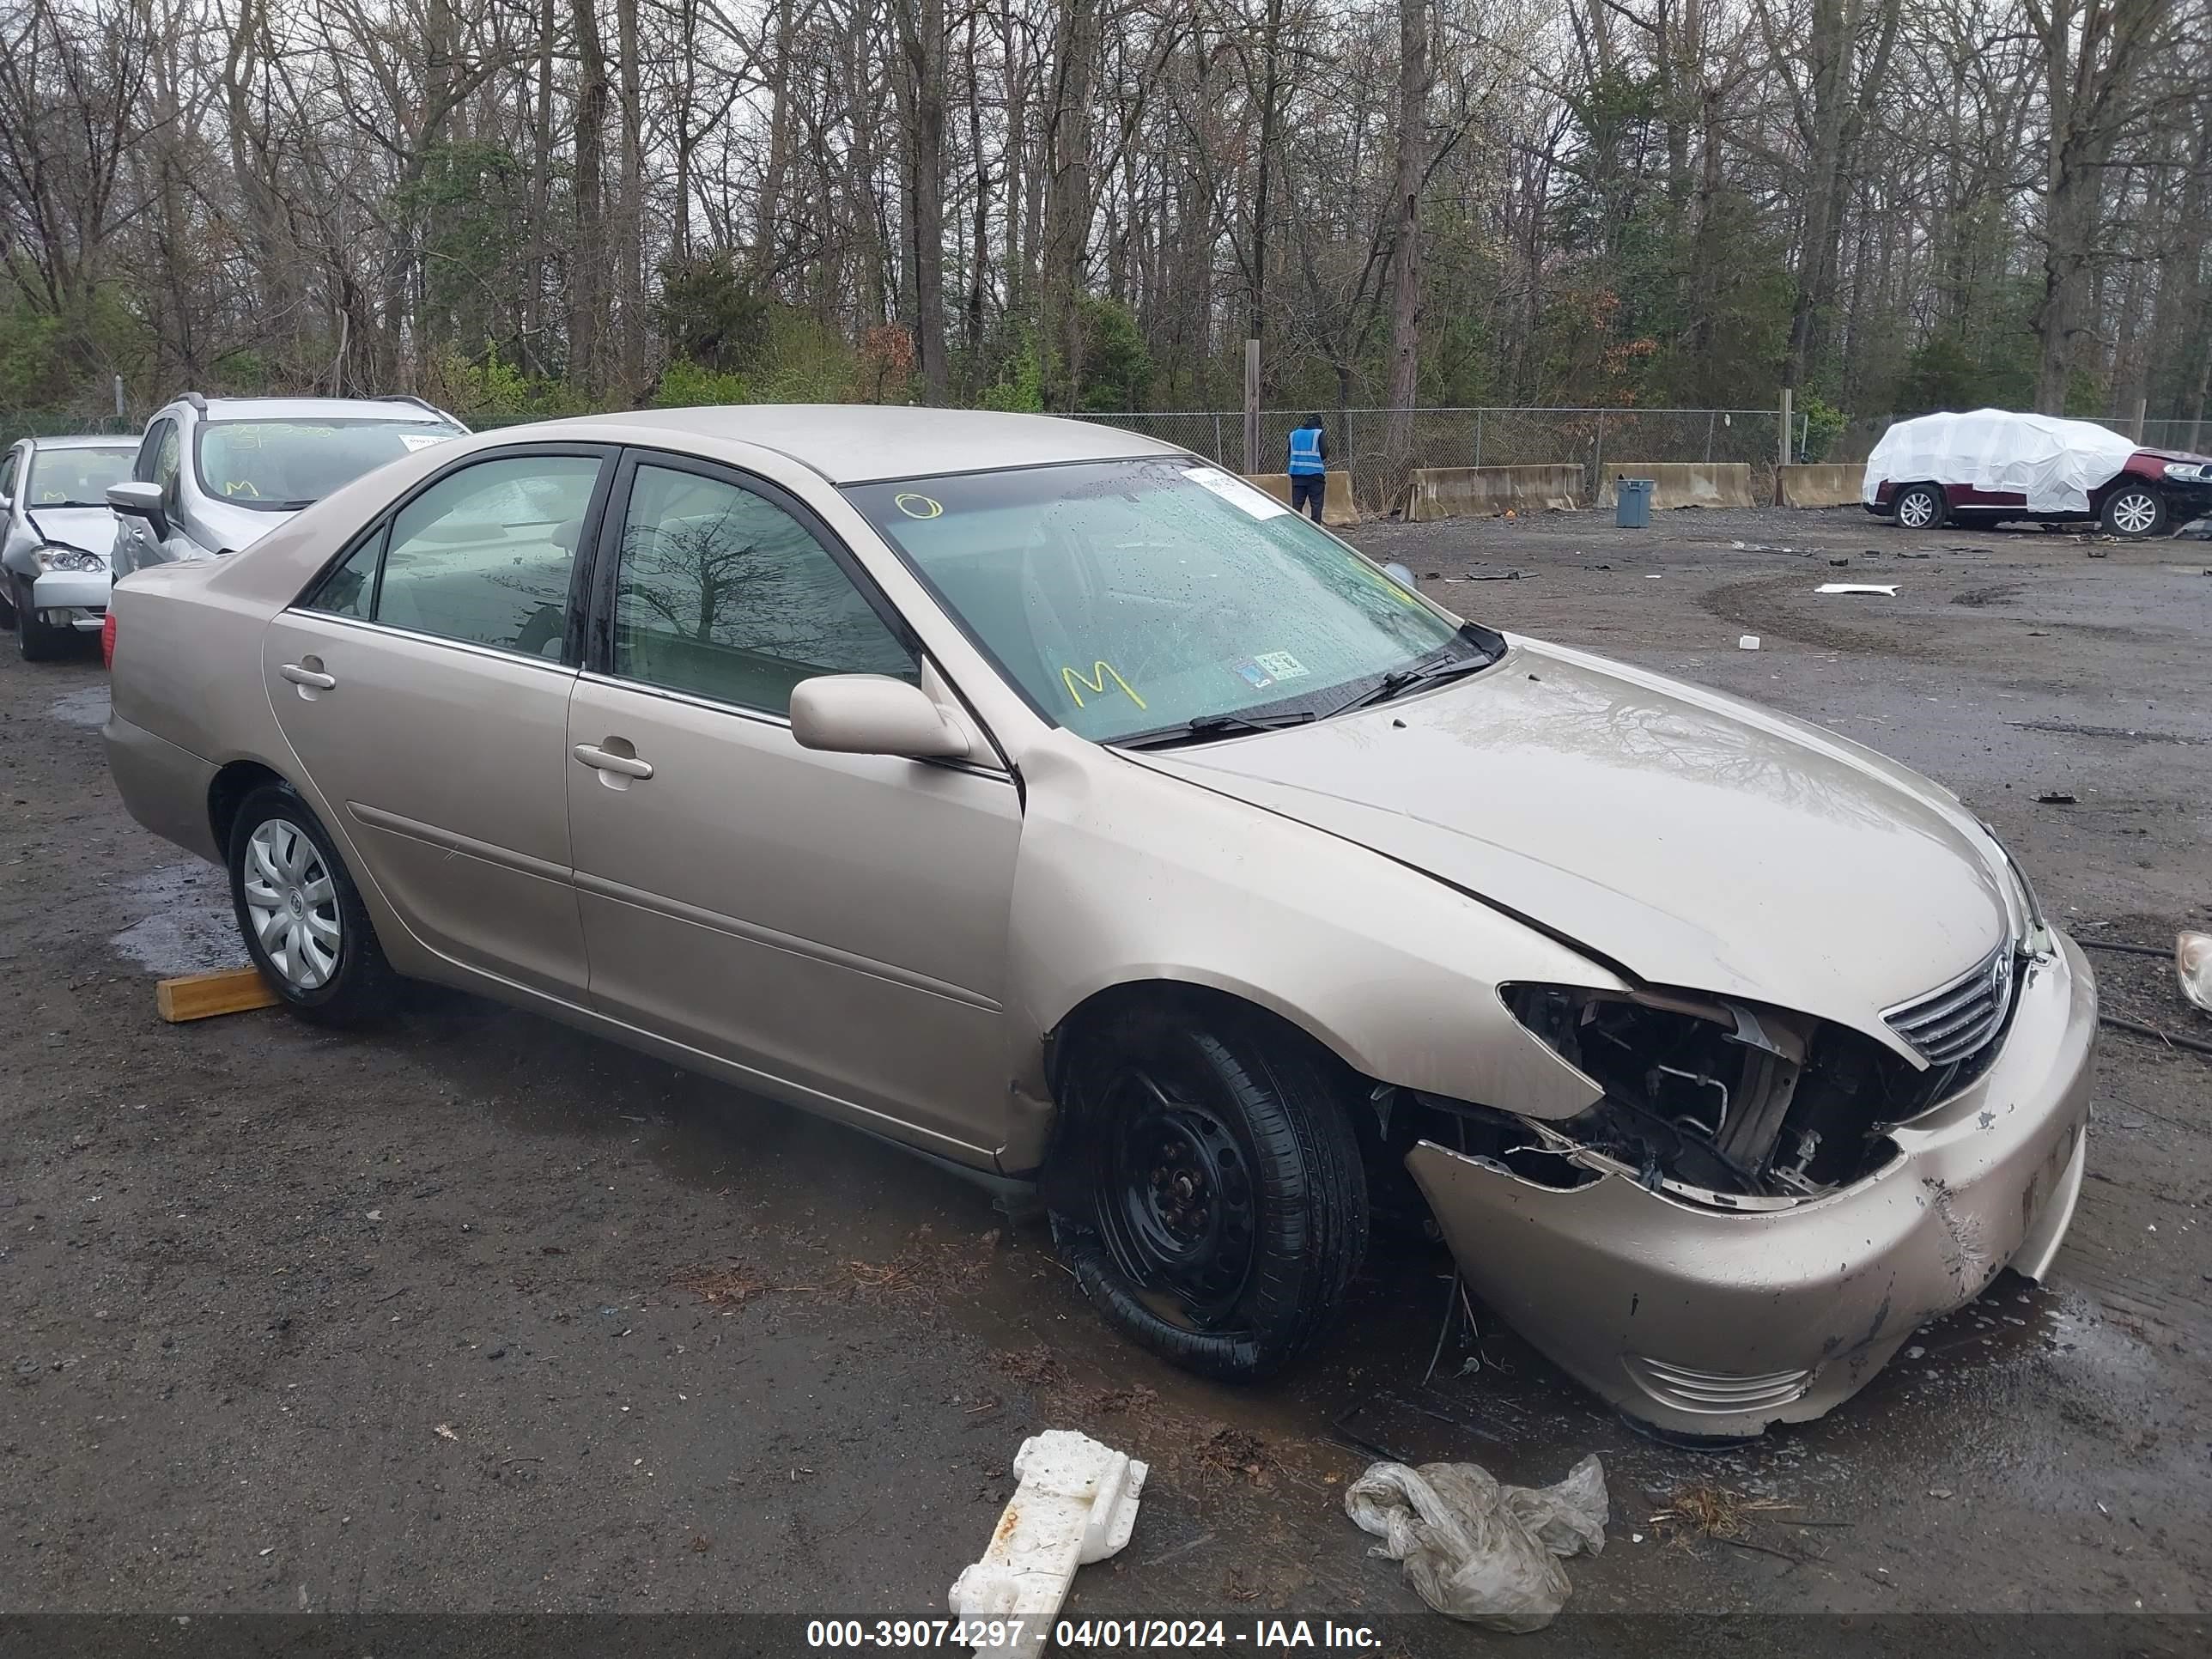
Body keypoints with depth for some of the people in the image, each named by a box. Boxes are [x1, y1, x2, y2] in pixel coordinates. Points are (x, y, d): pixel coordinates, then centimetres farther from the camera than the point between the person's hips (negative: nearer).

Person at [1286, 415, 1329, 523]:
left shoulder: (1294, 433, 11)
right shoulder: (1319, 433, -4)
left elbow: (1290, 453, 15)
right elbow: (1324, 454, -9)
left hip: (1297, 473, 4)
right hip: (1315, 473, -4)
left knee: (1297, 504, 6)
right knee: (1316, 504, 0)